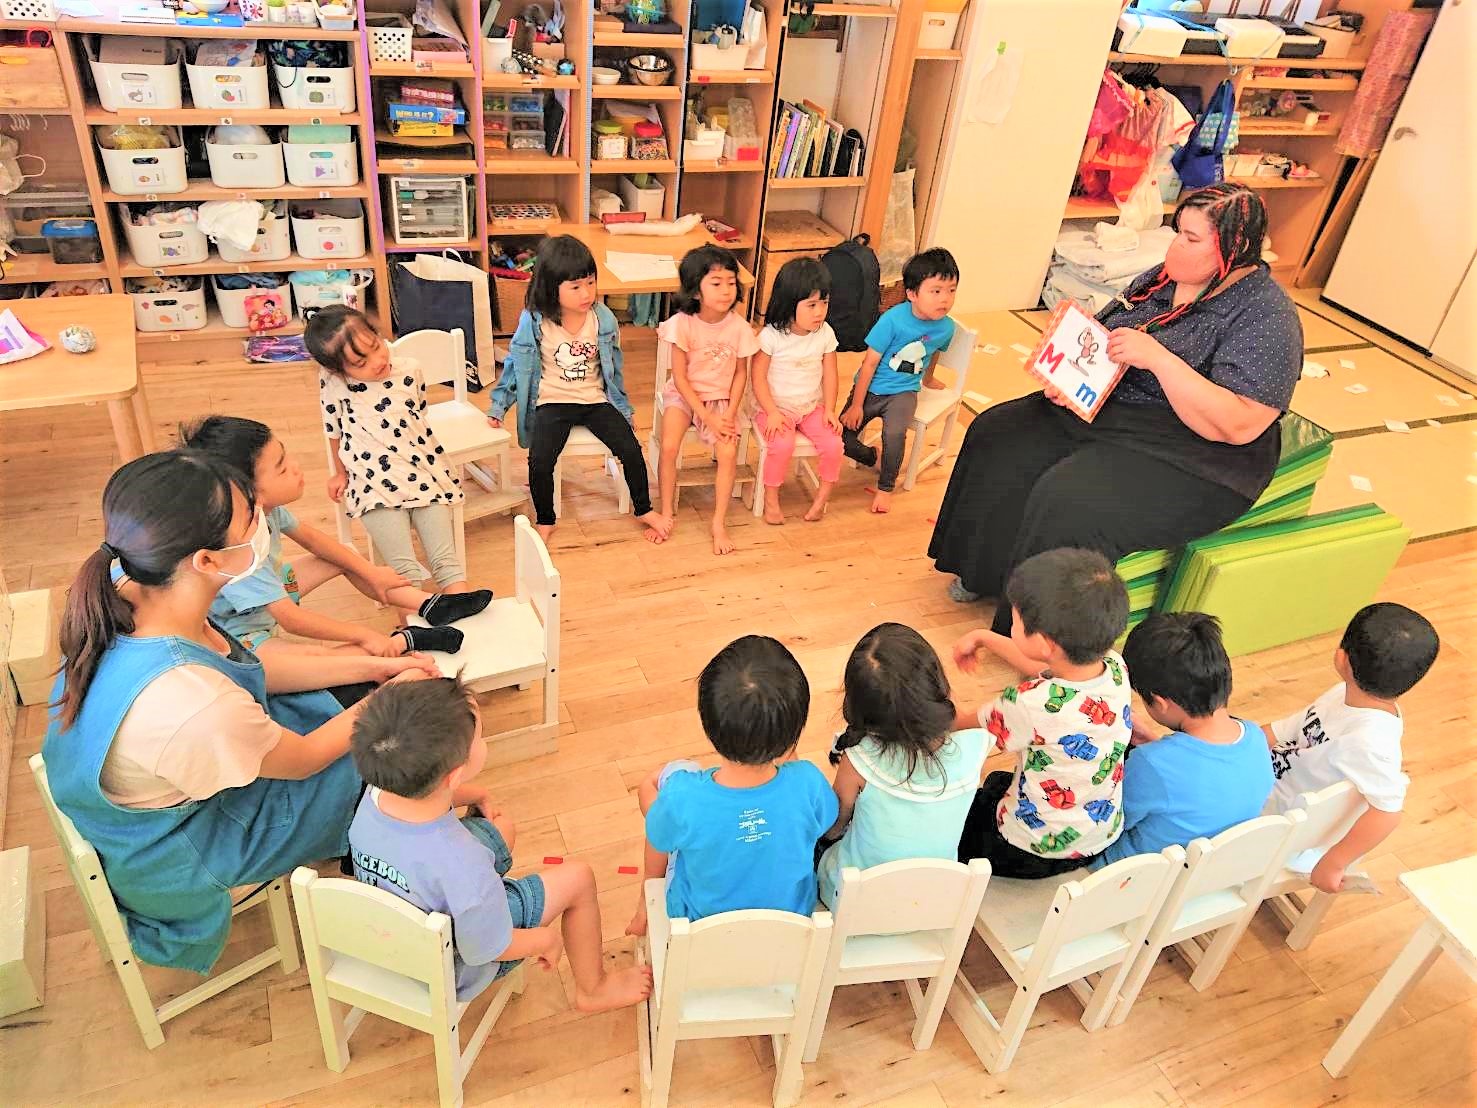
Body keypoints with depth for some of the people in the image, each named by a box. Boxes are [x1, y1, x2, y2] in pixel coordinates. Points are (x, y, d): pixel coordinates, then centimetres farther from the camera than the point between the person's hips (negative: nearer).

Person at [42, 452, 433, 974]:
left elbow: (250, 668, -1)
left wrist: (369, 666, 0)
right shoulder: (193, 701, -43)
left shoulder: (125, 615, -19)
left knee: (334, 703, 12)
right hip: (178, 856, -7)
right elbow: (303, 759, -22)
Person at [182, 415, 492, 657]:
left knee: (346, 557, 6)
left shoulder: (264, 505, -14)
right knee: (313, 660, -36)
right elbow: (290, 619, -34)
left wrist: (370, 572, 7)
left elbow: (308, 536, 6)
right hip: (240, 637, -9)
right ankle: (404, 641, -17)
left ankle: (430, 605, 3)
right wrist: (363, 635, -26)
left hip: (267, 593, 10)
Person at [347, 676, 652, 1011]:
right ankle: (592, 989, 29)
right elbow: (484, 951, -25)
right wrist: (548, 939, -7)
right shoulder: (466, 868, -43)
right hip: (453, 969, -6)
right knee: (578, 876, 5)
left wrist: (476, 795, 11)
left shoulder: (376, 794, -26)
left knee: (499, 826, 19)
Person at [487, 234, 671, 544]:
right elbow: (515, 364, 2)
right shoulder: (534, 321, -12)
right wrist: (499, 405, 4)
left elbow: (614, 366, 8)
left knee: (631, 450, -13)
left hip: (595, 399, 2)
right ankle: (545, 520, 4)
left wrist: (623, 406, 15)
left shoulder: (603, 318, -7)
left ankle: (643, 509, 13)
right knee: (540, 461, -23)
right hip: (553, 402, -2)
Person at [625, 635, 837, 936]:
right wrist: (788, 761, 2)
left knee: (653, 783, 10)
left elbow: (659, 841, -12)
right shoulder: (808, 784, -32)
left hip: (700, 923, -1)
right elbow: (826, 825, -8)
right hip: (792, 916, 2)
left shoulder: (682, 798, -36)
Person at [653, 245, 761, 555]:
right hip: (684, 396, -1)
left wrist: (729, 415, -12)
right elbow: (680, 378, -12)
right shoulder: (682, 323, -16)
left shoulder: (738, 325, -11)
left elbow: (741, 374, 1)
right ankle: (667, 511, 0)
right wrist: (708, 418, -17)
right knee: (669, 447, -24)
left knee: (728, 453, -21)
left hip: (722, 399, 1)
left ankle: (719, 523, -4)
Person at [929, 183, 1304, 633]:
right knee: (998, 437, -3)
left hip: (1190, 459, -8)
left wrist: (1158, 358, -30)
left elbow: (1240, 426, -26)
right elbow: (1105, 341, 18)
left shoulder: (1266, 317, -17)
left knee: (1068, 503, -30)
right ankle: (989, 573, 12)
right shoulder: (1165, 277, 6)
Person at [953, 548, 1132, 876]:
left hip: (1030, 852, -6)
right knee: (996, 781, 30)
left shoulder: (1030, 704, -35)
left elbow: (967, 723, -12)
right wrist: (984, 638, 12)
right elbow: (1044, 669, 5)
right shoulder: (1115, 666, -18)